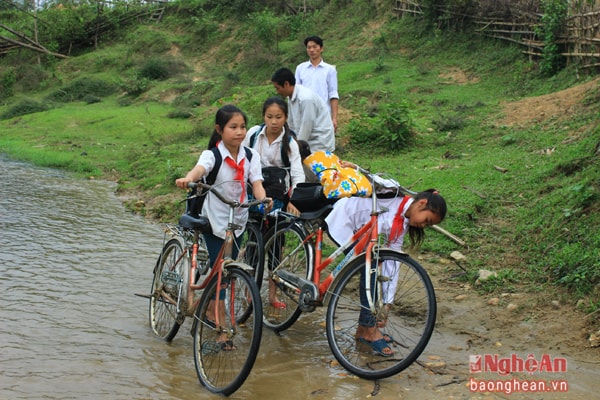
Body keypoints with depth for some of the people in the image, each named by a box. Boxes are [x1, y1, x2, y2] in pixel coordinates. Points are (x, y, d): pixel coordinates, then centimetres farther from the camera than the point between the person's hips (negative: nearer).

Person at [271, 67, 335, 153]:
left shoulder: (306, 98, -23)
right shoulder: (291, 98, 3)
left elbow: (306, 128, -19)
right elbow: (292, 125, 12)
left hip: (320, 144, -8)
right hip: (308, 143, 8)